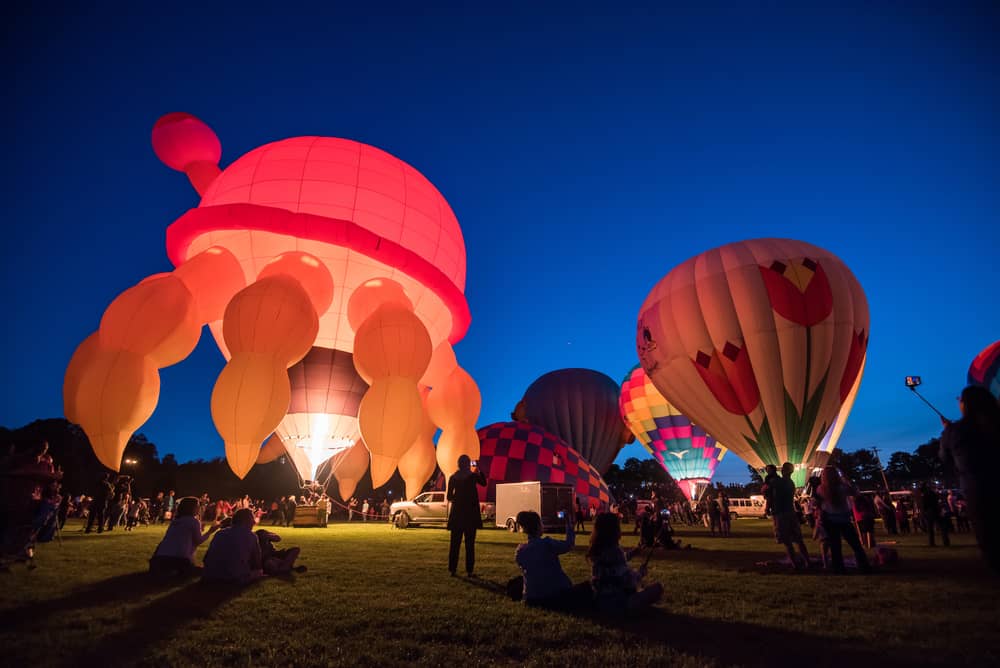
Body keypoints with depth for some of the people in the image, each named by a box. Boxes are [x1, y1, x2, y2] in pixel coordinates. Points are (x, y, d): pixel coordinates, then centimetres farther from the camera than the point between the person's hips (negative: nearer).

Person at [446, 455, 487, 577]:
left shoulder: (453, 477, 2)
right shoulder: (472, 475, -5)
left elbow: (449, 496, 5)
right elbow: (484, 483, 12)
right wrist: (479, 470, 15)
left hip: (457, 512, 2)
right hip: (471, 512, -2)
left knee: (455, 542, 9)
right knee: (470, 543, 4)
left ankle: (452, 569, 10)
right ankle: (469, 570, 3)